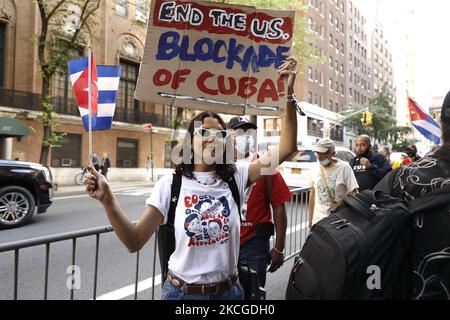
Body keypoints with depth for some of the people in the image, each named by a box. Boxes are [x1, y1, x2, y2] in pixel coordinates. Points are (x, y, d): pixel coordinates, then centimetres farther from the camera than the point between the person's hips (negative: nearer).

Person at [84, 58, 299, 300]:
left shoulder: (235, 177, -7)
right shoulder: (170, 184, -11)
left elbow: (286, 148, -12)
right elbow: (135, 242, -12)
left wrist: (288, 94, -18)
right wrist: (107, 199, -26)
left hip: (228, 290, 2)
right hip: (182, 291, -1)